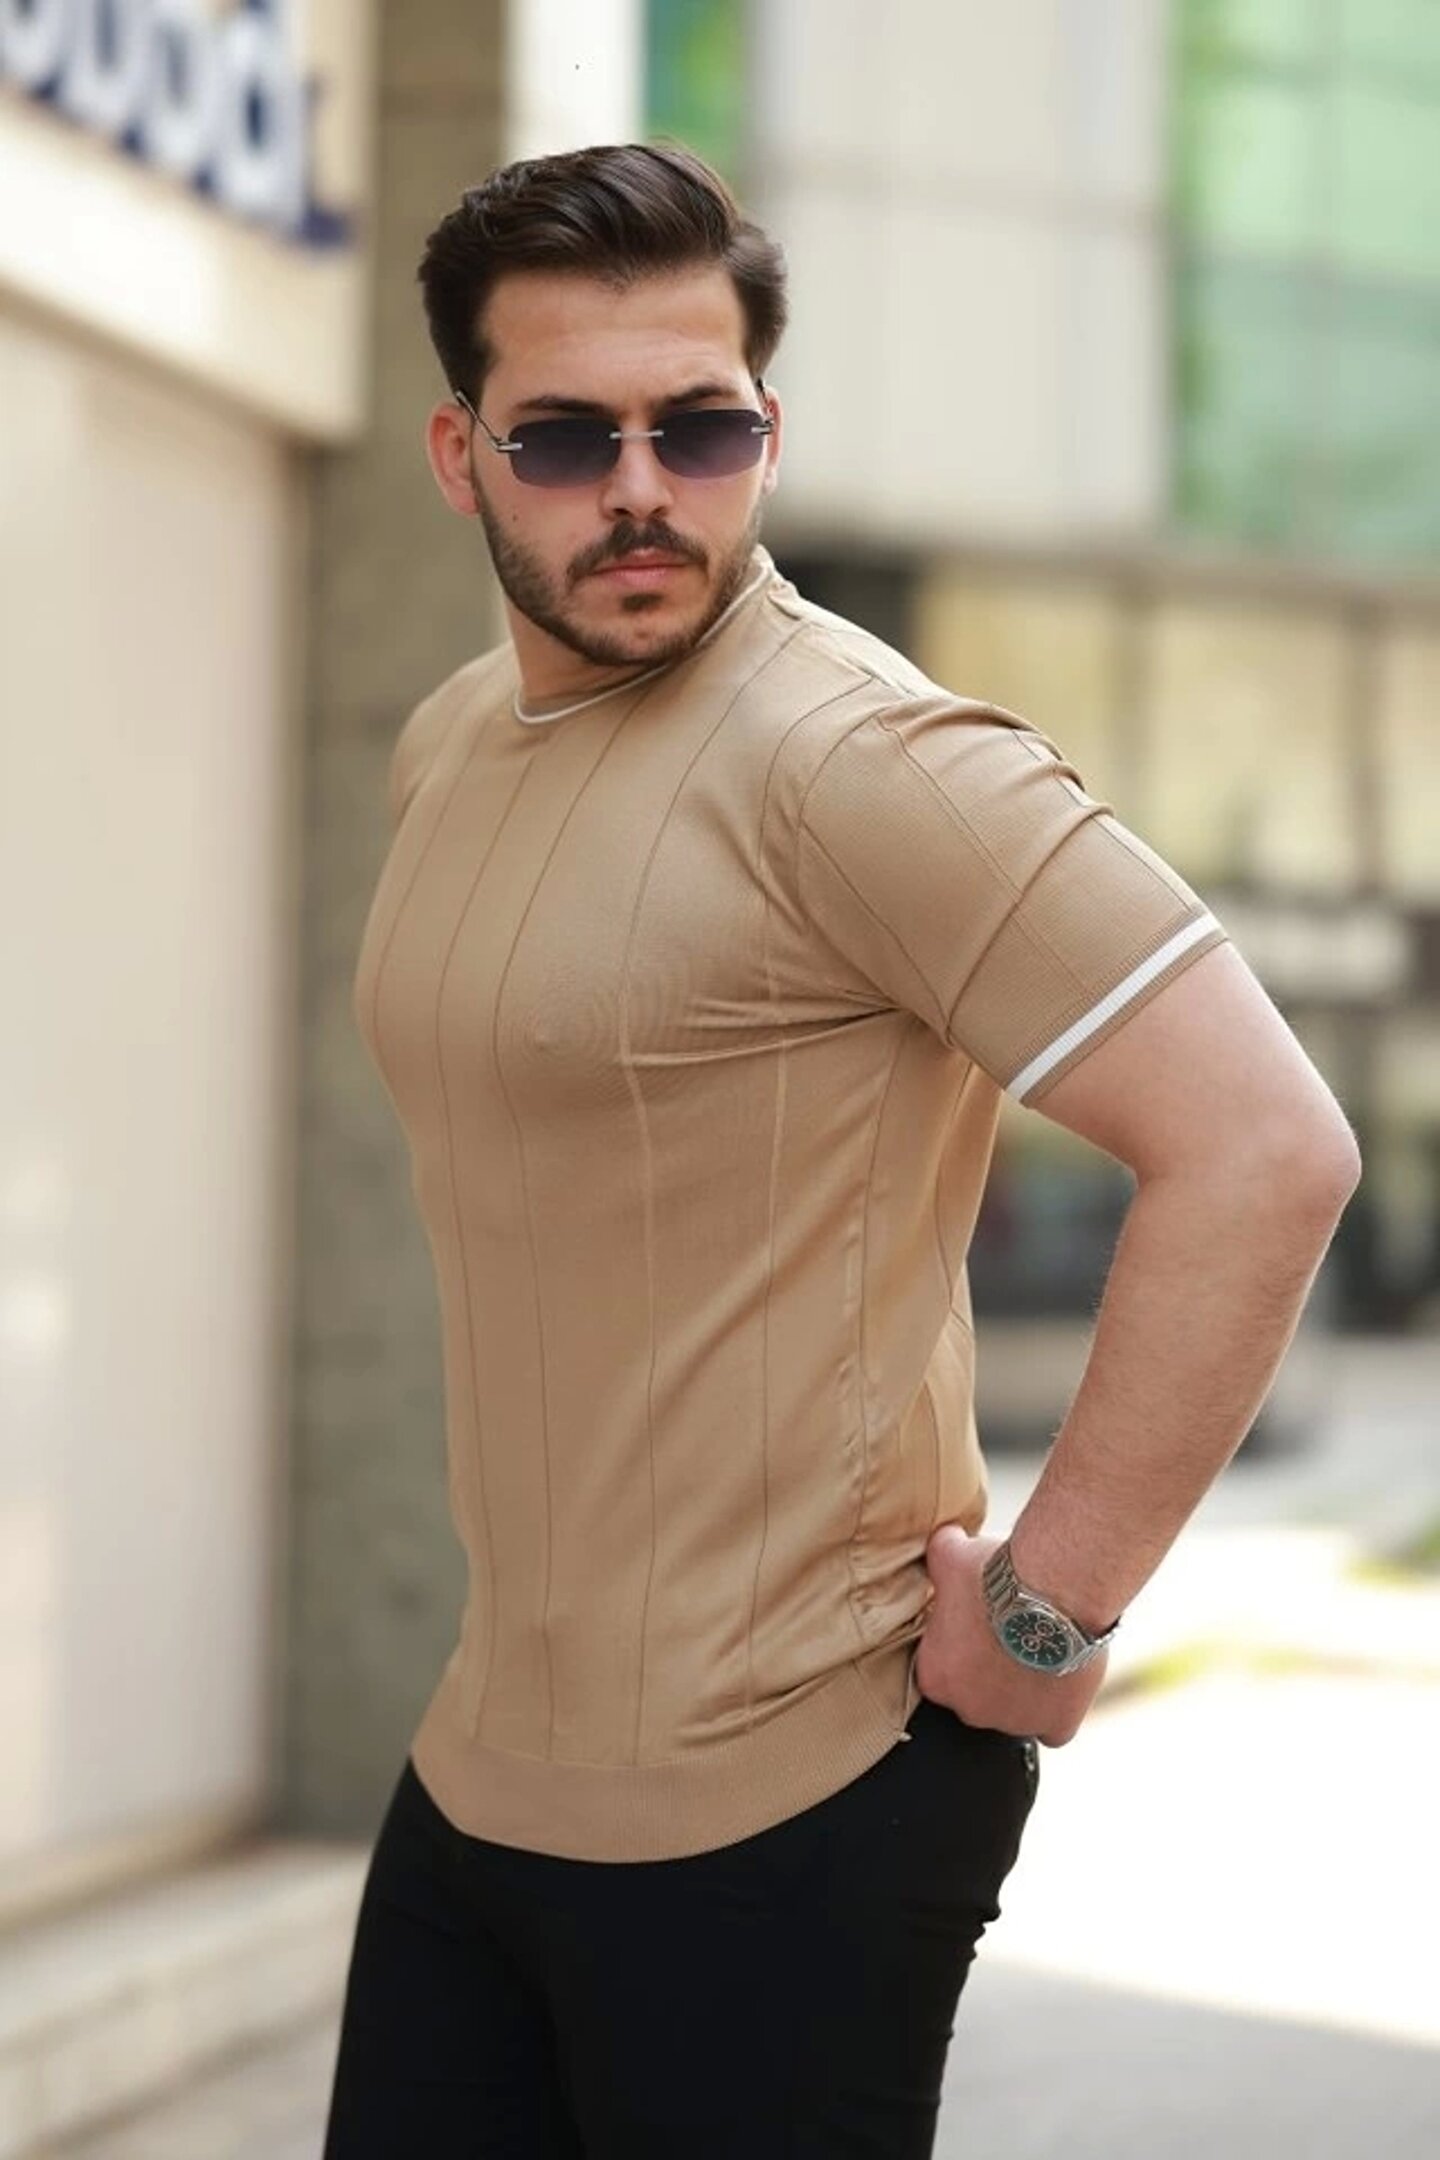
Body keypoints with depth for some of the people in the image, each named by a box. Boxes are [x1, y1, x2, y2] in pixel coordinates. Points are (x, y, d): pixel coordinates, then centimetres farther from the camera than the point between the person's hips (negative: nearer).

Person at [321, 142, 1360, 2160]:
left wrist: (1051, 1613, -19)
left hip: (777, 1816, -8)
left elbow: (1265, 1146, -24)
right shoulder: (451, 750, 10)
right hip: (481, 1768, 8)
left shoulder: (857, 758, -17)